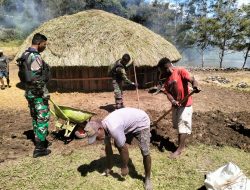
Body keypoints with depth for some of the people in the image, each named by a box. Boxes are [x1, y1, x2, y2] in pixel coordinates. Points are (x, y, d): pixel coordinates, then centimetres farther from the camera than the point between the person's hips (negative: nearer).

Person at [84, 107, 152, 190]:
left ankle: (147, 178, 10)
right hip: (129, 123, 8)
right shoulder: (104, 127, -10)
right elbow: (108, 148, 3)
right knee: (117, 144, 11)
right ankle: (125, 164, 35)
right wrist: (109, 167, 12)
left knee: (145, 153, -13)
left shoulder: (113, 129, -38)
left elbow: (123, 148, -26)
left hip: (141, 122, -8)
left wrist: (124, 167, -10)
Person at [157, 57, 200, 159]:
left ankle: (179, 149, 8)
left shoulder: (180, 71, -11)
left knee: (183, 126, -1)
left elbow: (192, 79, -24)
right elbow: (167, 92, -3)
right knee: (178, 125, 18)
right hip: (175, 105, 8)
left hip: (185, 104, -7)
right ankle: (182, 144, 36)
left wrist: (195, 86, -47)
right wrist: (173, 101, -22)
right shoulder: (167, 78, 7)